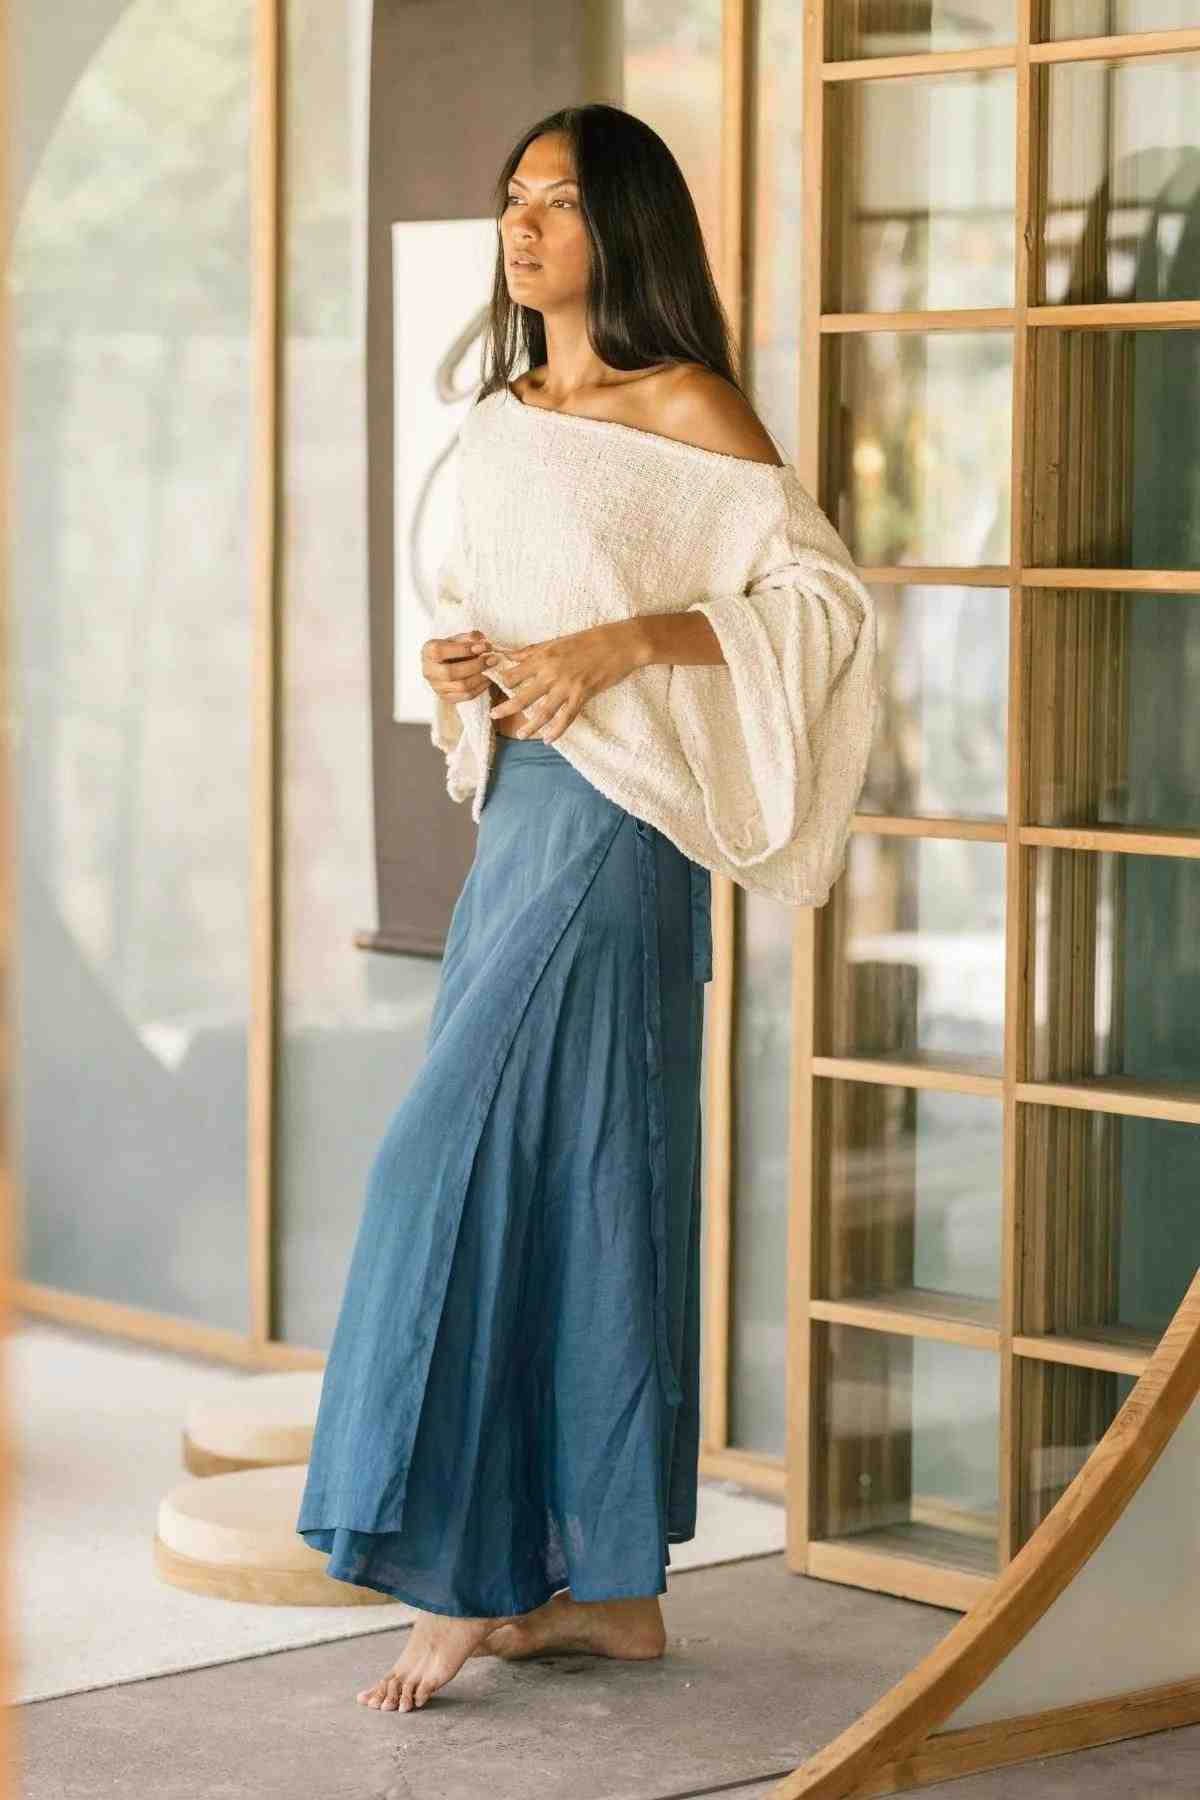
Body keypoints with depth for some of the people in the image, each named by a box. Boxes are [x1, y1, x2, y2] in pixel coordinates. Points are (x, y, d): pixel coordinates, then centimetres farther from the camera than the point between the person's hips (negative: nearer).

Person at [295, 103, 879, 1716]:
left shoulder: (687, 413, -7)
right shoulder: (499, 426, 16)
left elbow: (826, 597, -14)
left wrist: (617, 643, -21)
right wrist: (451, 662, 4)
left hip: (612, 835, -8)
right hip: (514, 816, 8)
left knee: (476, 1162, -12)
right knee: (570, 1180, 8)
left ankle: (467, 1578, -6)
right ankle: (608, 1587, 13)